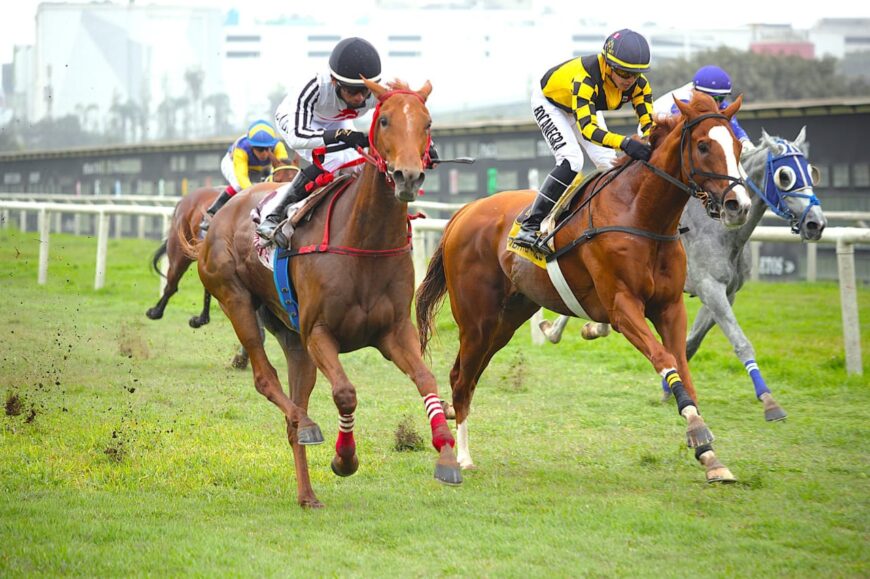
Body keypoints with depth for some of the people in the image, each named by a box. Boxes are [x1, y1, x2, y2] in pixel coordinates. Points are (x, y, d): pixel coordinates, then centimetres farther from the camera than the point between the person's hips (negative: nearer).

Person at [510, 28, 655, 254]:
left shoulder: (638, 83, -27)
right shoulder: (585, 78, -46)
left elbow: (649, 123, -24)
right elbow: (587, 128, -56)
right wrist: (625, 143, -71)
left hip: (586, 106, 7)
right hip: (549, 102, -7)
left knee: (610, 164, -4)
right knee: (571, 160, -26)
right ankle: (529, 227, -23)